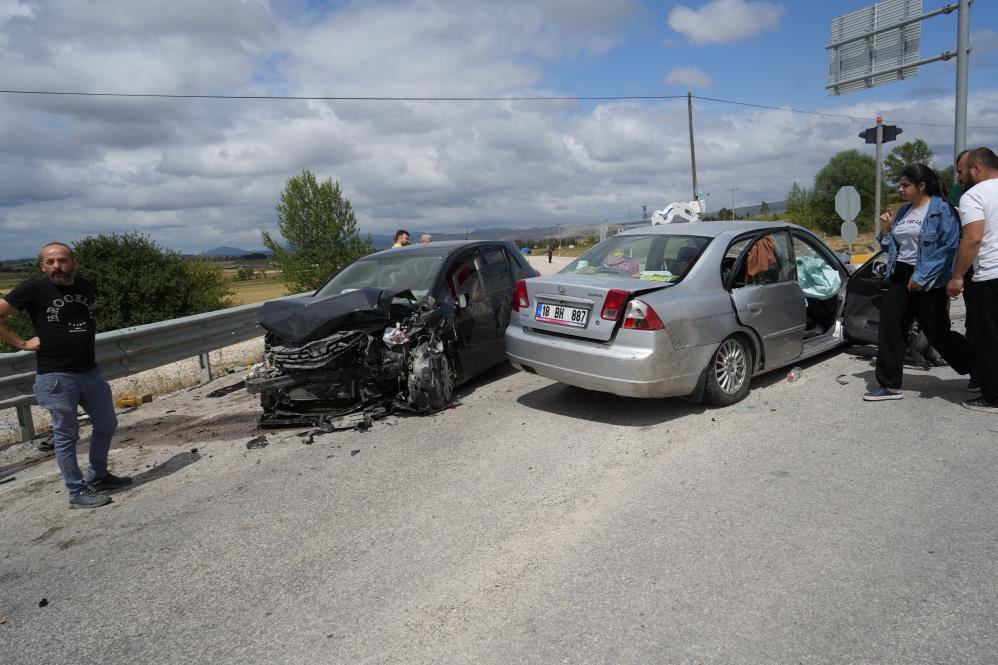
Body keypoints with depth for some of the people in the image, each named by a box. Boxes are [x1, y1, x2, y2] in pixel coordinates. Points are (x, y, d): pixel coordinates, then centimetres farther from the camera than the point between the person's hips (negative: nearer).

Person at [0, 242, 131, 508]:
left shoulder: (85, 286, 7)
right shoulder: (33, 289, -10)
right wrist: (22, 343, -9)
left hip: (90, 371, 6)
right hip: (56, 377, -6)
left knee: (107, 424, 16)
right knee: (66, 436, 3)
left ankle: (98, 475, 34)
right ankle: (77, 491, 14)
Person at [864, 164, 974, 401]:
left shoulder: (941, 208, -9)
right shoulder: (904, 211, 13)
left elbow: (949, 246, -17)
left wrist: (921, 277, -22)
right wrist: (885, 229, 0)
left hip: (928, 282, -7)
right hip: (900, 277, 7)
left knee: (938, 333, 5)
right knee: (889, 329, 0)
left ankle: (979, 370, 32)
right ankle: (889, 385, 7)